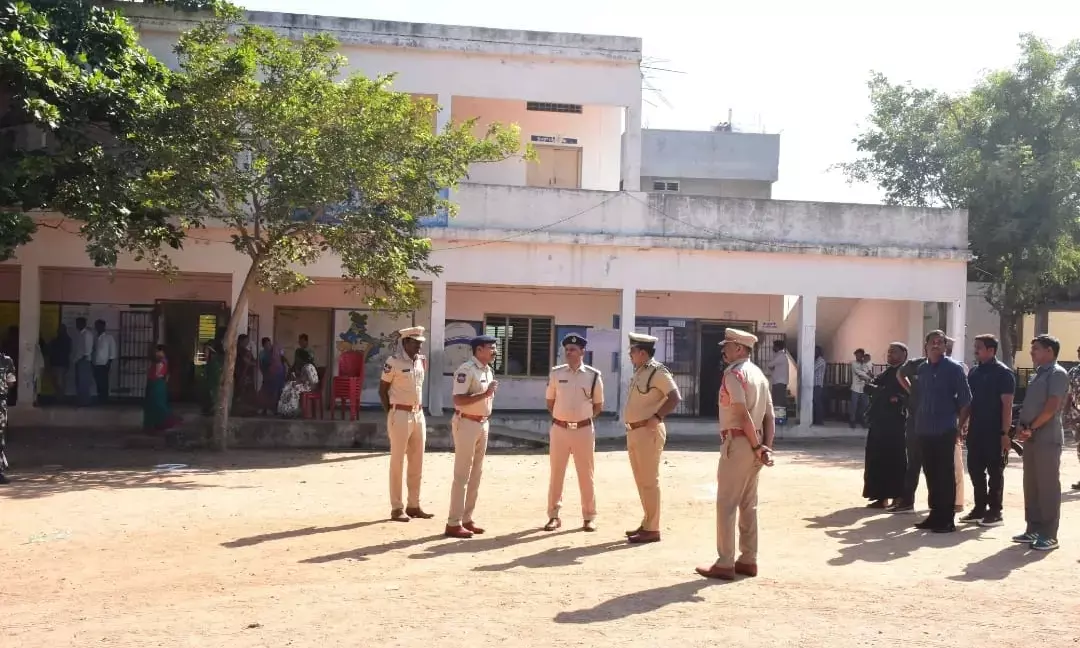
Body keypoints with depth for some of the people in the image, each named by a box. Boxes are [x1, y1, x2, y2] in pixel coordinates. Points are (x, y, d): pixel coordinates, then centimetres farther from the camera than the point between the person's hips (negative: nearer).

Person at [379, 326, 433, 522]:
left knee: (417, 462, 10)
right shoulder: (393, 362, -11)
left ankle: (414, 505, 19)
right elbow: (382, 389, -6)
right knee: (397, 462, 0)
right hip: (400, 415, -7)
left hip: (419, 414, 7)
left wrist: (419, 409, 13)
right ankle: (397, 508, 6)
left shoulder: (422, 361, 9)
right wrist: (391, 413, -5)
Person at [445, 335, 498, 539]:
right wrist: (485, 394, -27)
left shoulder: (489, 370, 12)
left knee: (476, 474, 12)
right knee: (462, 475, -6)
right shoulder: (466, 370, -16)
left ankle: (467, 518, 21)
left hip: (483, 423, 9)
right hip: (467, 423, -9)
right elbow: (458, 400, -24)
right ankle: (453, 523, -1)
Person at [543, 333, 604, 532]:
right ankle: (554, 516, 17)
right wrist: (562, 417, 7)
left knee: (586, 474, 6)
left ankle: (589, 517, 17)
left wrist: (582, 417, 3)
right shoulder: (556, 373, 1)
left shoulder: (593, 375, -2)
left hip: (583, 430, -1)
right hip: (559, 429, 1)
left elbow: (598, 406, 7)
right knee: (556, 473, 8)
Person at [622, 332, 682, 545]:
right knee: (641, 481, 15)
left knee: (649, 481, -5)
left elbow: (675, 398, -20)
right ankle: (647, 524, 24)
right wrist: (631, 429, 15)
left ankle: (652, 529, 1)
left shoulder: (658, 372, -13)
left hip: (649, 432, -9)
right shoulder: (638, 372, 14)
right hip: (634, 432, 9)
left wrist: (656, 418, -22)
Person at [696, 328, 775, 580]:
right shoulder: (759, 374, 16)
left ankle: (725, 564, -1)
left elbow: (743, 414, -20)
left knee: (726, 504, -3)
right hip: (754, 445, 9)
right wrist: (766, 447, 2)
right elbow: (769, 416, 10)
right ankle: (748, 560, 19)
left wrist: (756, 447, -14)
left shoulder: (733, 373, -12)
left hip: (738, 443, -9)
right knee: (748, 505, 14)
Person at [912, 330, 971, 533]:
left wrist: (959, 426, -4)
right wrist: (918, 422, 11)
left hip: (945, 430, -5)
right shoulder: (922, 369, 11)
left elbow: (965, 400, -4)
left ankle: (947, 519, 5)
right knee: (930, 474, 10)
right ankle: (935, 514, 19)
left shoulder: (954, 368, -4)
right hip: (925, 430, 5)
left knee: (945, 475, -1)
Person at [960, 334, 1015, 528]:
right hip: (975, 431, 7)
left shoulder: (1003, 373, -8)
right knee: (975, 470, 9)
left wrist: (1005, 433, -17)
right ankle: (979, 509, 19)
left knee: (995, 472, 2)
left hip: (994, 432, -7)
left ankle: (995, 512, 9)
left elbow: (1007, 405, -12)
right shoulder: (973, 372, 11)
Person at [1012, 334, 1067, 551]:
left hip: (1047, 438, -9)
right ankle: (1033, 529, 18)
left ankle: (1049, 535, 1)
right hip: (1032, 438, 9)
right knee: (1031, 485, 11)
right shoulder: (1039, 374, 18)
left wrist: (1031, 428, -13)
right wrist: (1021, 427, 3)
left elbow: (1051, 407, -17)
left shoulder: (1057, 374, -9)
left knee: (1048, 486, -3)